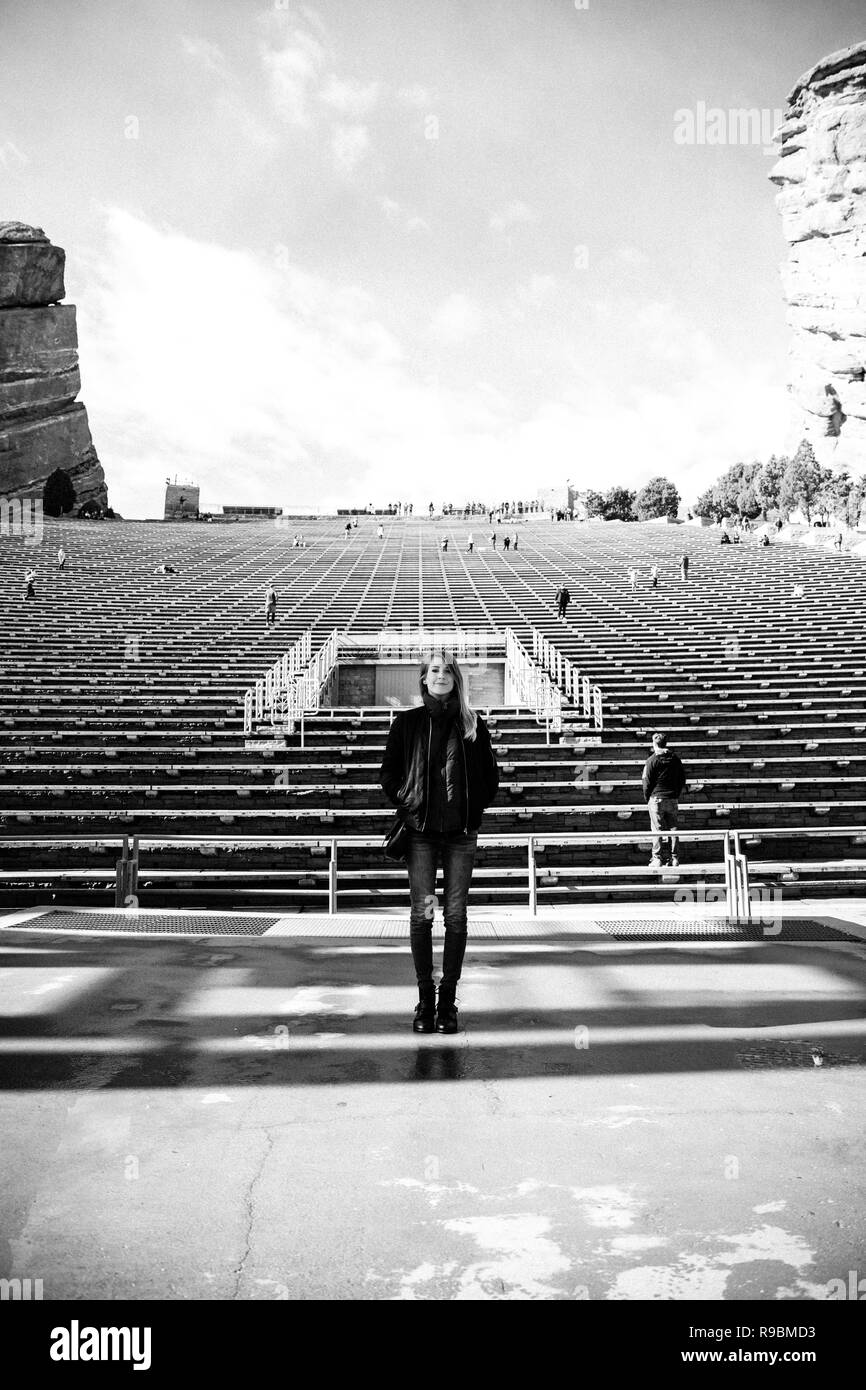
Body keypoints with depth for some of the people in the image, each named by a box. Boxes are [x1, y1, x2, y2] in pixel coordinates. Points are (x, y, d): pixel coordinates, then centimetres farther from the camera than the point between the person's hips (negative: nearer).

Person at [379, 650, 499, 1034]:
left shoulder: (473, 724, 6)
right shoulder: (407, 722, 5)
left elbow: (490, 775, 13)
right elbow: (388, 772, 11)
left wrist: (474, 808, 4)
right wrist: (405, 805, 3)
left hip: (461, 833, 0)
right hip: (420, 832, 0)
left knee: (455, 916, 1)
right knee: (421, 914, 0)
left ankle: (448, 998, 10)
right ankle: (425, 998, 9)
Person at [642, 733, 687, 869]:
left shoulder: (651, 760, -7)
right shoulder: (675, 759, 7)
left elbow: (646, 782, -7)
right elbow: (683, 779, 11)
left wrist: (647, 799, 5)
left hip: (657, 798, -4)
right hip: (673, 800, 4)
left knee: (657, 830, -1)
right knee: (673, 828, 8)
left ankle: (658, 859, -2)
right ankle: (674, 858, 8)